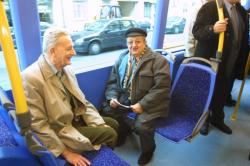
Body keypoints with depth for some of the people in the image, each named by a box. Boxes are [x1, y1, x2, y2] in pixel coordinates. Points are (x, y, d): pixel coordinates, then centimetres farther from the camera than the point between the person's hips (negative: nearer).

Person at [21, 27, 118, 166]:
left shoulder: (65, 70, 1)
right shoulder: (31, 78, -25)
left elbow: (83, 102, 4)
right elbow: (38, 125, -24)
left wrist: (101, 126, -5)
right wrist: (65, 153, -20)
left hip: (77, 118, 8)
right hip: (61, 131, -8)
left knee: (113, 124, 13)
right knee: (110, 134, -11)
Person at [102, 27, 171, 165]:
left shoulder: (158, 60, -9)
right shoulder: (122, 58, 9)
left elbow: (162, 87, -17)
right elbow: (113, 81, 12)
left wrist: (142, 104, -22)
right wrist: (112, 97, -6)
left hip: (148, 104, -5)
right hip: (124, 100, 6)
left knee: (141, 125, -26)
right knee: (107, 111, -11)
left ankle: (148, 150, 11)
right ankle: (121, 133, 21)